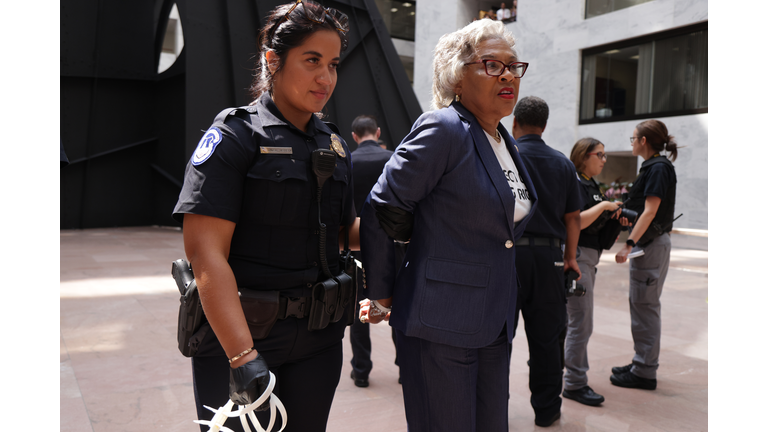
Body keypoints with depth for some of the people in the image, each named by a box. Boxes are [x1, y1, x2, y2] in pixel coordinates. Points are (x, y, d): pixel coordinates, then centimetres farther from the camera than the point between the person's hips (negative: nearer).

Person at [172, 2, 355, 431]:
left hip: (319, 339, 6)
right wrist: (243, 355, -25)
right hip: (239, 335, -5)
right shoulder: (234, 137, -10)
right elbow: (206, 253, -19)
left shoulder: (335, 145, 9)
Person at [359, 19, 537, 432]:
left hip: (493, 325, 8)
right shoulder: (443, 130, -15)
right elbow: (380, 212, -14)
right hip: (441, 324, -8)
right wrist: (382, 297, -5)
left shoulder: (505, 142, 12)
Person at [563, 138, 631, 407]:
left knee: (567, 316, 17)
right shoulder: (574, 184, -13)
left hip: (589, 258, 10)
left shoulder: (591, 184, 17)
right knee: (581, 323, -6)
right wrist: (604, 205, -16)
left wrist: (615, 220, 4)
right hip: (577, 256, -10)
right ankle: (575, 384, 3)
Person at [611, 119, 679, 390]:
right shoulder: (654, 167, 15)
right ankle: (643, 364, 25)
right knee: (643, 305, 15)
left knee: (644, 306, -4)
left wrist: (629, 244, -23)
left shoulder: (658, 168, -14)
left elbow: (650, 211, -20)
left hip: (651, 244, -10)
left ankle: (644, 373, 4)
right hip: (650, 243, 10)